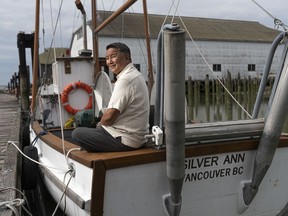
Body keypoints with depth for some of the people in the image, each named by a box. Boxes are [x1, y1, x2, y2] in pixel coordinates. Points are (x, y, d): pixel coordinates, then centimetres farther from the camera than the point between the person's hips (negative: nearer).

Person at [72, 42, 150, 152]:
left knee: (77, 133, -9)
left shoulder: (126, 79, -21)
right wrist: (102, 124, 11)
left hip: (126, 140, -11)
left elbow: (110, 116, -22)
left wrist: (100, 124, 0)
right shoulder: (135, 74, 13)